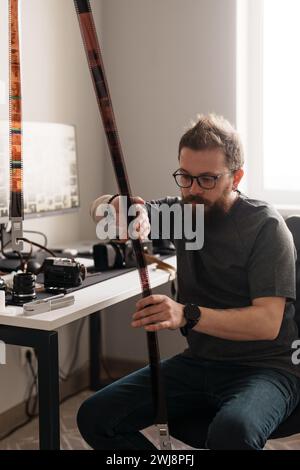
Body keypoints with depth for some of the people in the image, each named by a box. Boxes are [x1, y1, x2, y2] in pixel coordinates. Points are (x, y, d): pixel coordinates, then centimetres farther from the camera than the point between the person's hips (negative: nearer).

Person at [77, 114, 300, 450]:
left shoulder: (265, 225, -12)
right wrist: (118, 206, -18)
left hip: (263, 368, -5)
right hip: (197, 362, 6)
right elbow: (98, 206, 8)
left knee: (232, 431, -39)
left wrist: (187, 315, -35)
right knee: (95, 416, -11)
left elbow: (267, 322, -20)